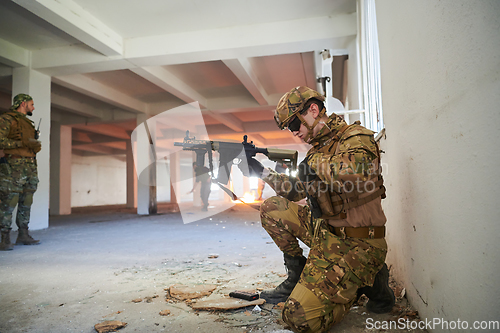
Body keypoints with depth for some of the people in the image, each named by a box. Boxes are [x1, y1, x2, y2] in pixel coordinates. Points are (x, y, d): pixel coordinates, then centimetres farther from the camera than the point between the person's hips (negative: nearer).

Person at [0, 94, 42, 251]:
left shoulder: (27, 123, 21)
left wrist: (36, 147, 8)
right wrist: (22, 143, -18)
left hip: (29, 167, 8)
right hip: (13, 166, -8)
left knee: (26, 204, 9)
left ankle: (23, 235, 16)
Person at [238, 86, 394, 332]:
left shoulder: (355, 137, -14)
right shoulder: (318, 148, 12)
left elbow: (359, 170, -37)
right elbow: (298, 190, 19)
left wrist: (315, 164, -20)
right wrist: (261, 171, 11)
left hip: (355, 245, -8)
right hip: (325, 232, 8)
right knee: (272, 208, 2)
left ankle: (368, 281, 6)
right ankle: (297, 275, 13)